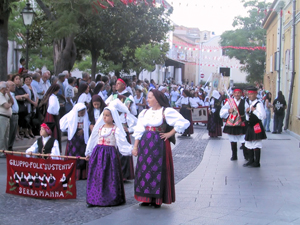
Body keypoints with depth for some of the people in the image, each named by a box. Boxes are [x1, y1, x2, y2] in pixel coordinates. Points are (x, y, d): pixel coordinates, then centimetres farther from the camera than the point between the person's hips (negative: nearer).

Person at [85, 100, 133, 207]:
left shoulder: (116, 129, -3)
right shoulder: (100, 127, 12)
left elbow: (122, 141, -9)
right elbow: (93, 140, 18)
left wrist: (131, 149, -21)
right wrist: (88, 153, 21)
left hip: (110, 154, -4)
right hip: (98, 153, 4)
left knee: (110, 176, -2)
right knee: (96, 176, 2)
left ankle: (111, 199, 8)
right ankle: (93, 199, 6)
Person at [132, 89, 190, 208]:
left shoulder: (166, 112, -4)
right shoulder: (144, 112, 13)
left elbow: (183, 123, -11)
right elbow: (139, 131, 12)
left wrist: (170, 134, -9)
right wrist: (135, 146, 5)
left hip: (159, 144, -5)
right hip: (145, 144, 5)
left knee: (158, 170, -3)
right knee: (144, 169, 4)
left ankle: (157, 199, 5)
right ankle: (147, 198, 12)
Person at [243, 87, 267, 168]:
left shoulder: (258, 104, -13)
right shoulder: (250, 104, 15)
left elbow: (263, 116, -23)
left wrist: (254, 110, -20)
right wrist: (247, 112, 3)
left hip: (256, 126, -9)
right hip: (250, 126, 9)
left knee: (256, 145, -5)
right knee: (249, 144, 13)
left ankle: (257, 162, 1)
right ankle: (251, 160, 22)